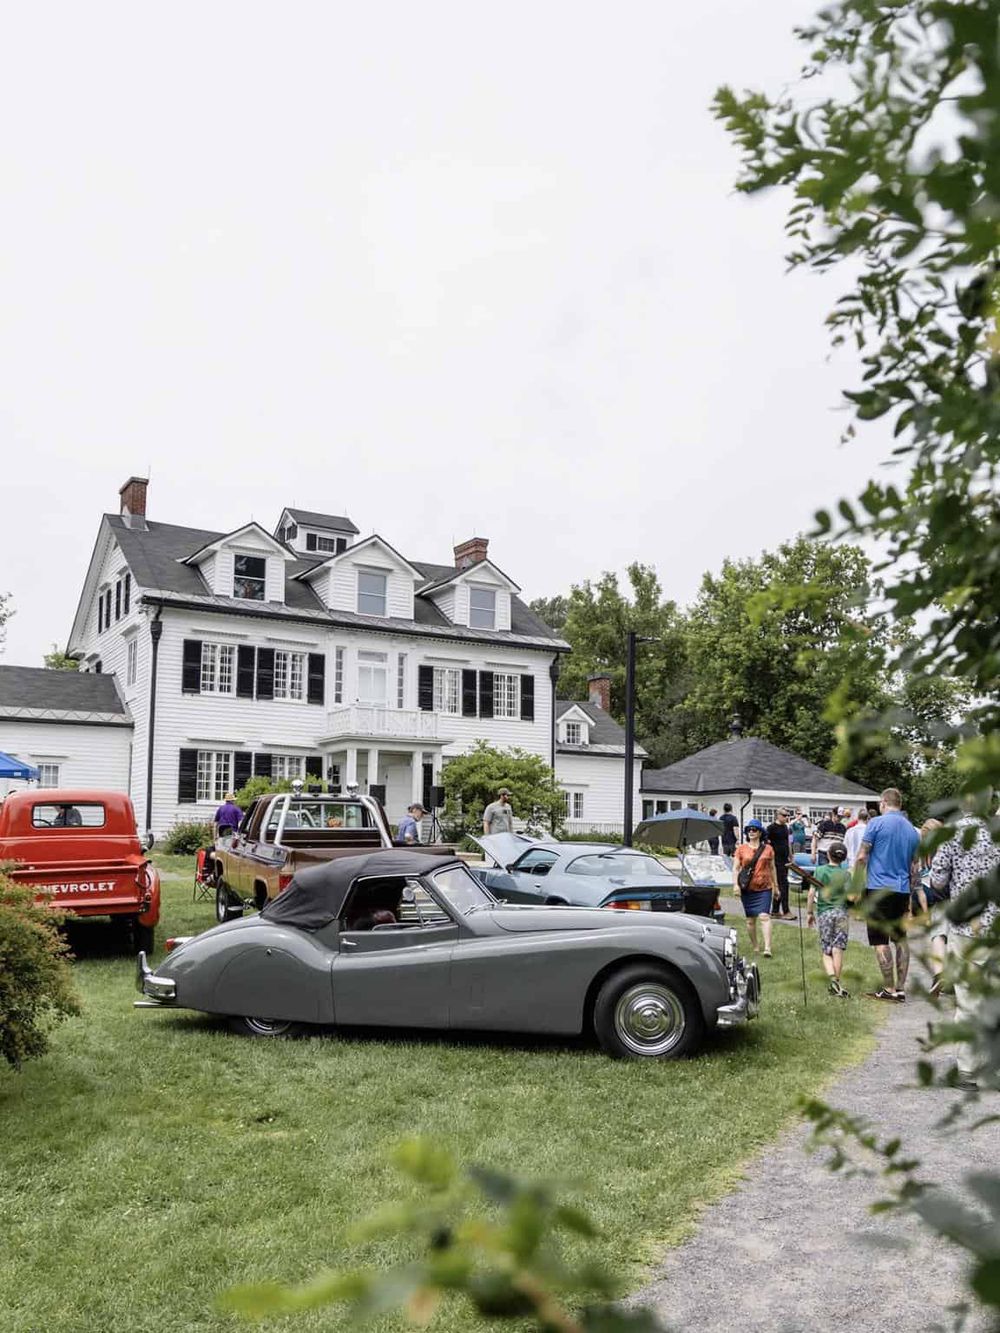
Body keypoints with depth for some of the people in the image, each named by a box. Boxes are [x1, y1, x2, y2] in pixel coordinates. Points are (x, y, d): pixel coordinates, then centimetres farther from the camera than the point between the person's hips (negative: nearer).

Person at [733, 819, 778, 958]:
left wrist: (775, 886, 17)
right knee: (750, 919, 8)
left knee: (764, 916, -14)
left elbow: (772, 868, 14)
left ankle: (767, 948, -17)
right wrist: (735, 884, -10)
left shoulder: (767, 849, 6)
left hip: (764, 889, -1)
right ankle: (754, 947, 21)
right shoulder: (741, 849, 4)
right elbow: (735, 868, 2)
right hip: (747, 889, 1)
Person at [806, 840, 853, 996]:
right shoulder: (845, 873, -4)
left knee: (826, 952, 5)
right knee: (838, 950, 5)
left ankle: (833, 979, -17)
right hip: (841, 913, 0)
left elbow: (811, 893, -1)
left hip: (823, 913, 0)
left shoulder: (819, 870, 0)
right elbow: (850, 897, -10)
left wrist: (810, 913, 8)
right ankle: (836, 983, 8)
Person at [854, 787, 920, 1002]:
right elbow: (913, 866, 18)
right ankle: (901, 988, 14)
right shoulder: (913, 831, 12)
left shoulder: (876, 823, -7)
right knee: (900, 939, 12)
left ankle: (889, 989, -2)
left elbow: (861, 857, -8)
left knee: (881, 941, -2)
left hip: (879, 888, -6)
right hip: (902, 890, 6)